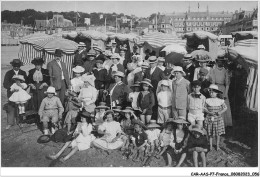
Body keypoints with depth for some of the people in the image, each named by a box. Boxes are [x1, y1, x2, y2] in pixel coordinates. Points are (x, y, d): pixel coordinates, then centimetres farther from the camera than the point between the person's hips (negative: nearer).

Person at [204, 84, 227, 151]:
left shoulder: (220, 101, -2)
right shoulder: (207, 101, -3)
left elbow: (225, 108, 2)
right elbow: (204, 108, -2)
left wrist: (221, 112, -15)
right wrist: (209, 112, -19)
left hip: (218, 119, 0)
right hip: (209, 119, 0)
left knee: (218, 133, 8)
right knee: (210, 133, 7)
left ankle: (217, 145, 23)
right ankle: (210, 145, 21)